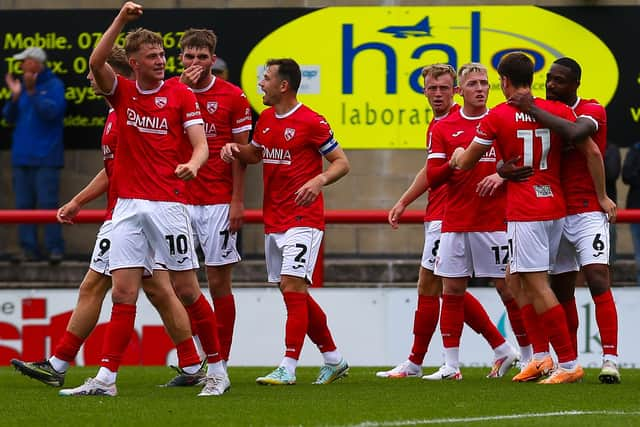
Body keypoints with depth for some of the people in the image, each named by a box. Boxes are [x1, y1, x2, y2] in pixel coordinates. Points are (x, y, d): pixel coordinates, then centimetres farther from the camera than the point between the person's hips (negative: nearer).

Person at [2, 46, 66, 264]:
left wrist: (32, 92, -20)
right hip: (21, 156, 7)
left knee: (48, 204, -10)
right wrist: (15, 97, -6)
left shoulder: (54, 85, -4)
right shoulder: (21, 85, 14)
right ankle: (28, 249, 10)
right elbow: (9, 116, 10)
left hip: (45, 158, -7)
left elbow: (52, 111, -18)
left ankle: (55, 249, -7)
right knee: (24, 205, 6)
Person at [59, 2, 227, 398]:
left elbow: (201, 145, -5)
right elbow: (96, 63, -11)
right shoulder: (121, 91, 8)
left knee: (187, 288, 0)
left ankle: (217, 371, 10)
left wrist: (192, 165, -28)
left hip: (168, 204, -3)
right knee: (123, 293, -2)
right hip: (128, 205, 3)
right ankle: (106, 378, -3)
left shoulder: (181, 94, 1)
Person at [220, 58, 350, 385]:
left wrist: (318, 180, -26)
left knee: (292, 287, -15)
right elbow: (255, 153, 28)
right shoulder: (266, 119, 12)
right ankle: (333, 359, 23)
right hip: (273, 220, 8)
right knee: (294, 293, 11)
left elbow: (341, 162, -7)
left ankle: (288, 368, -17)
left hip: (303, 219, -8)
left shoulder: (311, 122, -11)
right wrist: (234, 148, 7)